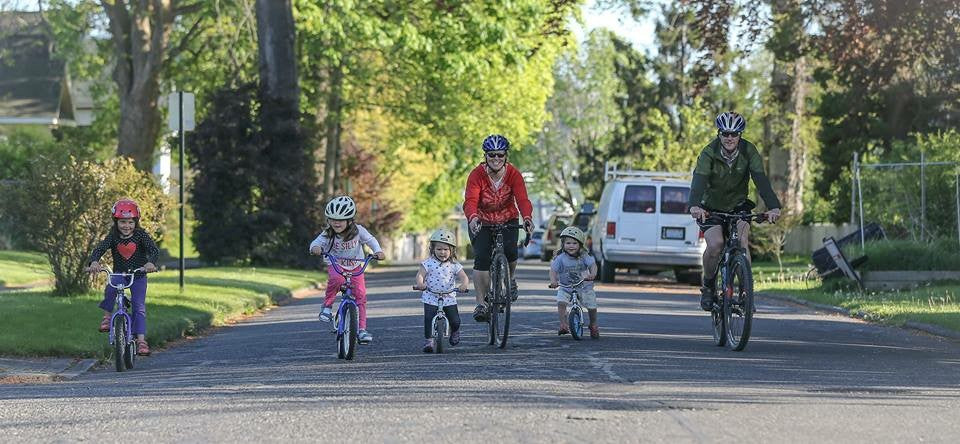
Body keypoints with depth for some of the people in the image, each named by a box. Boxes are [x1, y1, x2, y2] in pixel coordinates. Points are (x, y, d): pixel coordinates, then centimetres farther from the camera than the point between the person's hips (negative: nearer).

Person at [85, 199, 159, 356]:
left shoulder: (141, 235, -13)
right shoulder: (113, 237, -9)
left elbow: (154, 250, -26)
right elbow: (99, 249, -23)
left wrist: (151, 262, -48)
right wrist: (94, 261, -45)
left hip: (138, 276, -1)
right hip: (119, 274, 1)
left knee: (139, 307, -10)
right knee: (110, 290, -32)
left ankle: (141, 341, -10)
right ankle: (107, 317, -11)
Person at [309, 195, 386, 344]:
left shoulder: (358, 230, -15)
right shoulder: (328, 234, -17)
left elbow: (370, 240, -4)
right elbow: (316, 243, -22)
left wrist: (378, 251, -21)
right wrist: (315, 248, -47)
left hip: (354, 267, 2)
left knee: (361, 295, -13)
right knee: (336, 279, -38)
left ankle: (362, 329, -6)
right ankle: (327, 306, -18)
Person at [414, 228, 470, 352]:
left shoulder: (454, 265, 1)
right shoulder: (429, 263, -3)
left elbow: (464, 277, -4)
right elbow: (420, 274, -11)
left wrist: (463, 284, -27)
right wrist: (420, 283, -33)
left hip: (449, 298, 1)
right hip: (431, 298, -1)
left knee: (455, 322, -2)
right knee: (429, 319, -13)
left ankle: (454, 332, 31)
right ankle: (429, 340, -1)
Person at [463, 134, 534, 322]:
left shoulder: (513, 174, -15)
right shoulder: (477, 175, -19)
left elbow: (522, 199, -28)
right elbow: (470, 200, -33)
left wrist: (527, 218, -49)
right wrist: (473, 218, -55)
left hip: (508, 220, 1)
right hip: (482, 223, -1)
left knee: (510, 251, -23)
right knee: (481, 258, -18)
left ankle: (510, 279, 11)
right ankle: (481, 304, -13)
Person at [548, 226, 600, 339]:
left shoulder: (584, 256, -10)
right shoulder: (560, 258, -10)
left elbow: (592, 265, -19)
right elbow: (553, 269, -15)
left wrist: (592, 274, -41)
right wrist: (553, 280, -34)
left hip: (584, 287, 0)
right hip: (565, 287, 0)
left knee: (592, 306, -4)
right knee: (561, 302, -25)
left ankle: (593, 326, 23)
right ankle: (563, 325, -17)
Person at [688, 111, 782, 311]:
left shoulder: (748, 151, -15)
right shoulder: (709, 153, -20)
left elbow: (761, 180, -26)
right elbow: (699, 180, -34)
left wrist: (773, 206, -42)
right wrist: (695, 205, -54)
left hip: (738, 206, 1)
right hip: (711, 208, -1)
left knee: (742, 242, -24)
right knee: (715, 244, -24)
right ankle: (708, 285, 1)